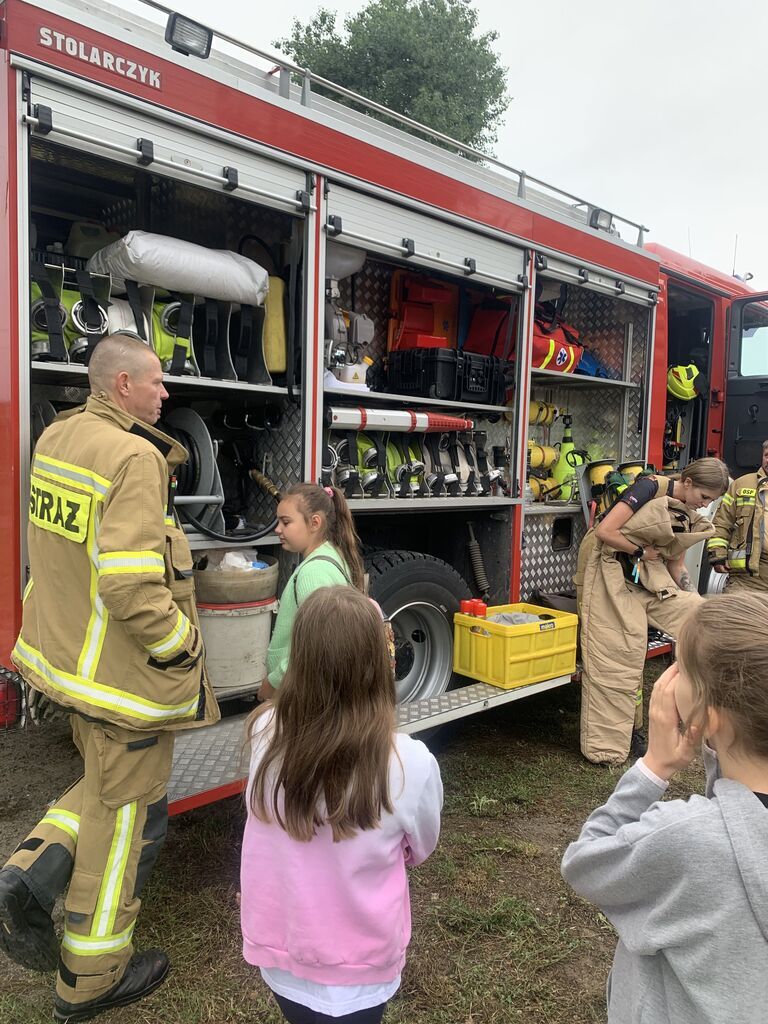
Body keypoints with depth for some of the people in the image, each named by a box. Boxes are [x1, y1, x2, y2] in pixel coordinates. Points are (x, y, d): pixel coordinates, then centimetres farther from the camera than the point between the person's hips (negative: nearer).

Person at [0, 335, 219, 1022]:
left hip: (63, 655, 9)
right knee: (126, 817, 12)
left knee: (107, 787, 31)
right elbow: (133, 588, -30)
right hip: (122, 674, -8)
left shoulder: (56, 437, 3)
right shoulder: (133, 458, -23)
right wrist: (182, 648, -14)